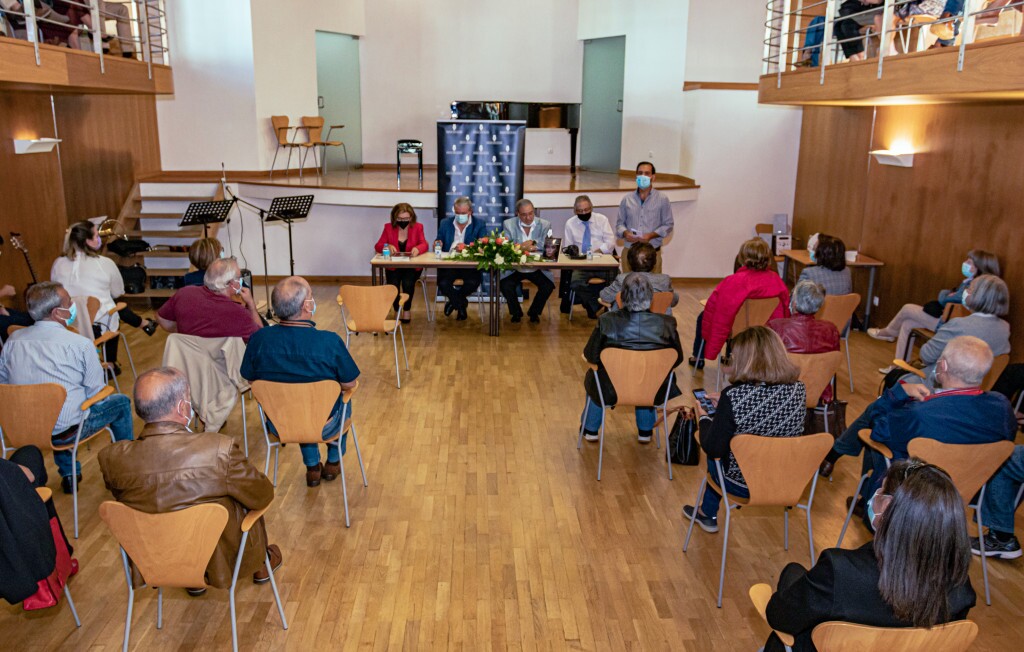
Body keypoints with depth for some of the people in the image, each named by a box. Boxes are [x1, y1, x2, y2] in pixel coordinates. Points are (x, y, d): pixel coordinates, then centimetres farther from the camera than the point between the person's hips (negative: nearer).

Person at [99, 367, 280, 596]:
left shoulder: (111, 458, -20)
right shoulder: (221, 450, -31)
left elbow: (121, 498, 1)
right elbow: (263, 496, -16)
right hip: (216, 563, -3)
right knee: (249, 498, 23)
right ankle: (259, 565, 47)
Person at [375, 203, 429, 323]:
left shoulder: (417, 227, 2)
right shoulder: (388, 227, 3)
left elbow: (425, 245, -7)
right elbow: (378, 246, 0)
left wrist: (417, 248, -32)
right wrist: (388, 247, -24)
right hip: (393, 266, 1)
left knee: (408, 282, -30)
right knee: (393, 284, -27)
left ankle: (407, 310, -6)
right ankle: (397, 310, -1)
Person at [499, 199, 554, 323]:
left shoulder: (545, 225, -1)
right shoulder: (508, 224, -1)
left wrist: (533, 243, -27)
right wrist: (527, 247, -25)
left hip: (537, 269, 0)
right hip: (515, 268, 0)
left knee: (548, 286, -24)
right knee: (505, 285, -25)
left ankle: (534, 312, 6)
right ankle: (516, 312, 5)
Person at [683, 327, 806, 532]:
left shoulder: (733, 396, -27)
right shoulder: (797, 389, -12)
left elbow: (713, 449, -19)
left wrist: (704, 419, -1)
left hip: (742, 484, -4)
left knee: (715, 456, 29)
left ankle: (708, 515, 48)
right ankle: (708, 513, 46)